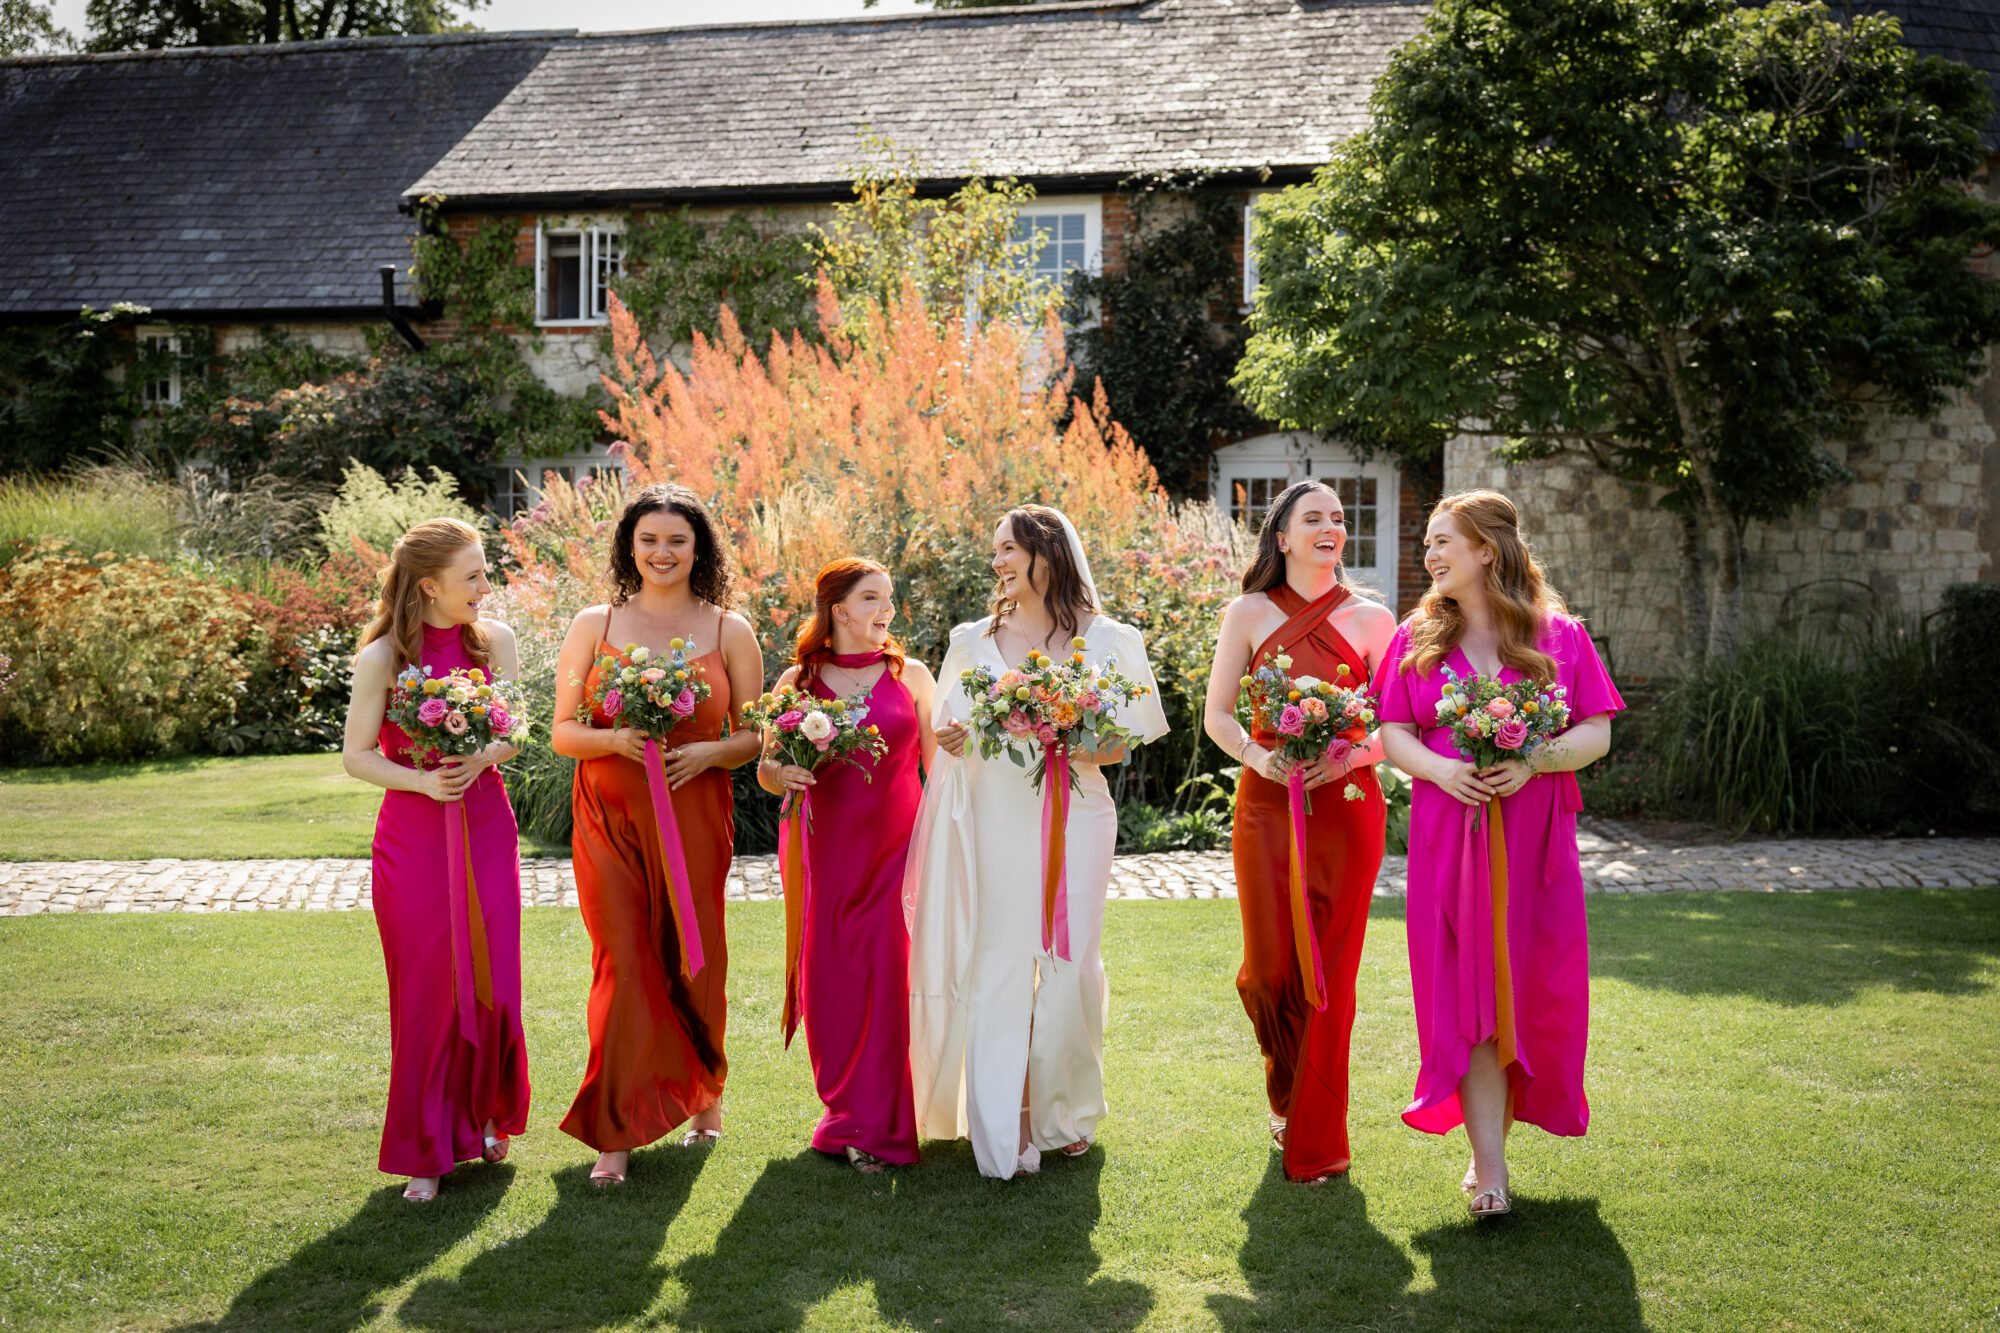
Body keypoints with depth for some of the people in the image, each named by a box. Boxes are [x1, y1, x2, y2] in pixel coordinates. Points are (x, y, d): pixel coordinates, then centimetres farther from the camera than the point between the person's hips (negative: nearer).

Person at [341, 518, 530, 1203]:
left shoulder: (494, 640, 2)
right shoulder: (383, 655, -6)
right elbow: (356, 754, -4)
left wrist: (481, 757, -19)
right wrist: (421, 781, -20)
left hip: (486, 828, 3)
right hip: (414, 834, -2)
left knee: (493, 985, 4)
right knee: (426, 992, 1)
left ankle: (485, 1115, 30)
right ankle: (426, 1152, 16)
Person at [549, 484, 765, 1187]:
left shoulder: (729, 630, 6)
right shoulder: (594, 624, 6)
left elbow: (755, 735, 7)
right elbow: (563, 731, 5)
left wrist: (709, 751, -13)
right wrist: (615, 739, -14)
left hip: (694, 818, 0)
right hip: (608, 818, 0)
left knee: (693, 960, 7)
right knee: (625, 965, -4)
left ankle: (702, 1092, 33)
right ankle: (617, 1133, 4)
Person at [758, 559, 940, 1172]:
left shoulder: (910, 675, 5)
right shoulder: (798, 681, 5)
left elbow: (941, 765, 7)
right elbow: (765, 769, 6)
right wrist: (782, 774, -17)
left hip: (895, 846, -1)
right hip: (827, 848, 1)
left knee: (887, 977, -4)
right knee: (829, 978, 4)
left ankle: (875, 1127, 6)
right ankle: (848, 1110, 20)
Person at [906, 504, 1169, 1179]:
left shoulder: (1105, 642, 3)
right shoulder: (974, 640, 11)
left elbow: (1124, 743, 3)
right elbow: (947, 731, 15)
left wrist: (1074, 749, -17)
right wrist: (949, 738, -8)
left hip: (1072, 815, -1)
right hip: (995, 819, 1)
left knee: (1068, 963, 1)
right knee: (997, 966, -2)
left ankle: (1065, 1114, 20)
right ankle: (1005, 1131, 4)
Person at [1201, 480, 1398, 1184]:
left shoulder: (1372, 619, 6)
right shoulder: (1251, 614, 6)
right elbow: (1217, 713, 6)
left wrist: (1349, 756, -13)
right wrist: (1255, 754, -13)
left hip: (1346, 806, 0)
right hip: (1267, 804, 0)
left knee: (1330, 972, 0)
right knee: (1271, 967, 0)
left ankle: (1316, 1140, 14)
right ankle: (1287, 1093, 32)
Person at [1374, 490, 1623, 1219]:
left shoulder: (1557, 634, 3)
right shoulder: (1417, 638, 7)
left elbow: (1597, 733, 0)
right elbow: (1393, 735, 5)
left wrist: (1532, 763, -17)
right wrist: (1440, 768, -15)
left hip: (1534, 836, 0)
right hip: (1450, 835, 0)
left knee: (1530, 990, 5)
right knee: (1467, 990, -4)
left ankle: (1490, 1138, 24)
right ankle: (1491, 1167, -2)